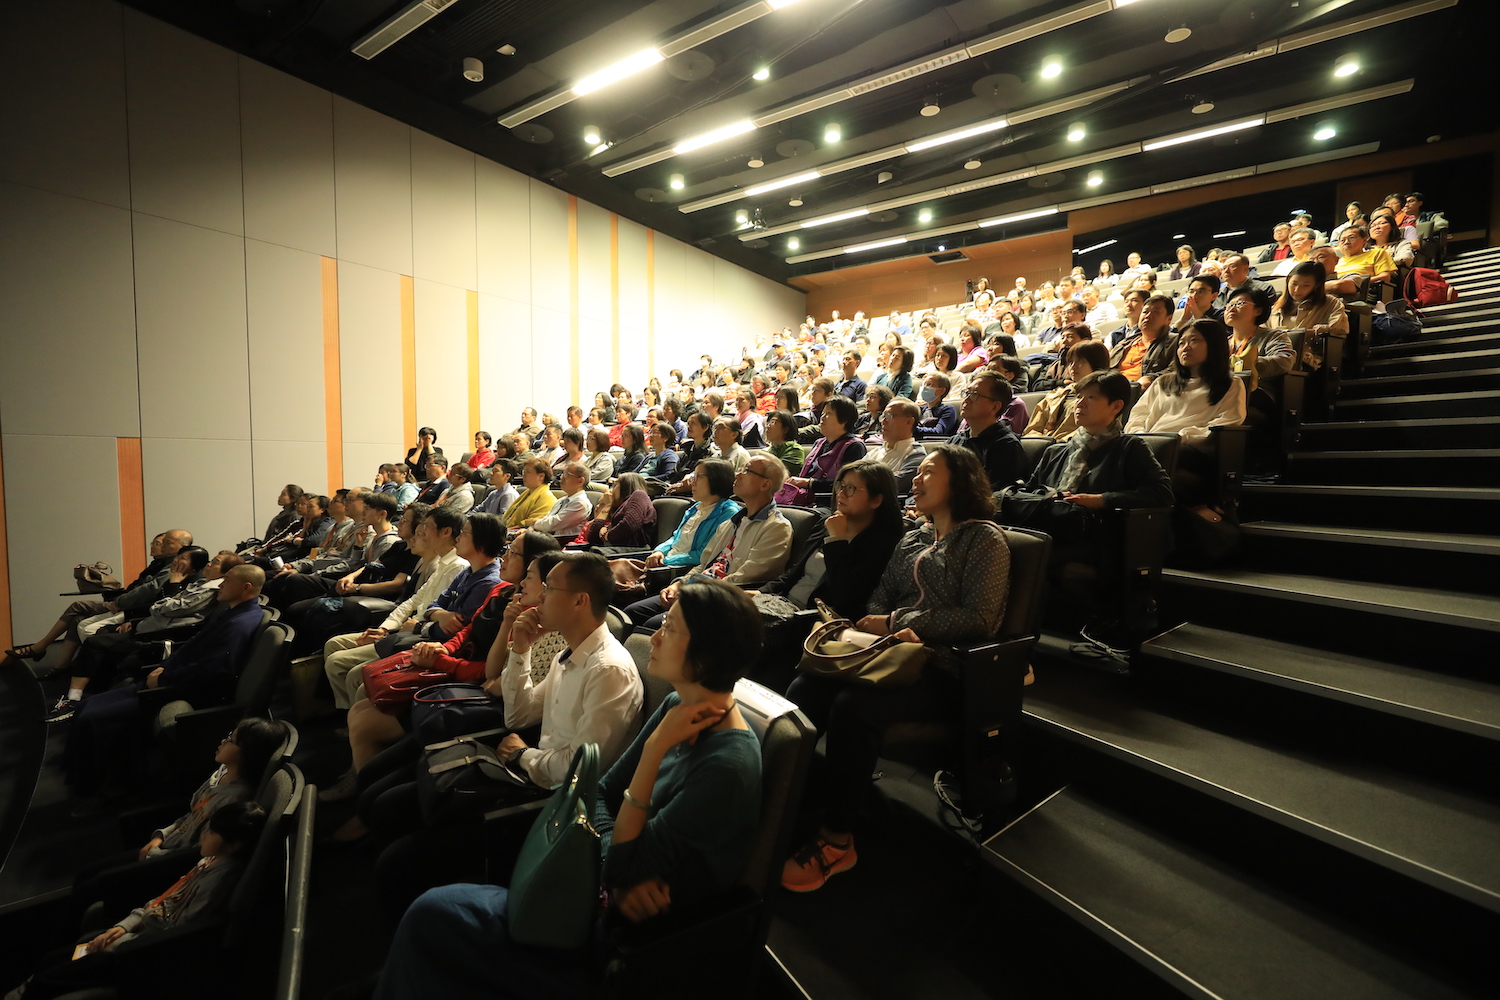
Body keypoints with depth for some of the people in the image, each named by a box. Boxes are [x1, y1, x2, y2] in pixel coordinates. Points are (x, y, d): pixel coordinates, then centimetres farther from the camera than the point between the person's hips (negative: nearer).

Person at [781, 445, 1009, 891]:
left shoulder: (984, 538, 1)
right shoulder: (910, 540, 22)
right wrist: (891, 630, -8)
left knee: (854, 706, -31)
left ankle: (836, 841, -16)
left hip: (944, 671, -6)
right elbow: (879, 598, 15)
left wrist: (895, 621, -10)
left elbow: (979, 619, -10)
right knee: (804, 689, -20)